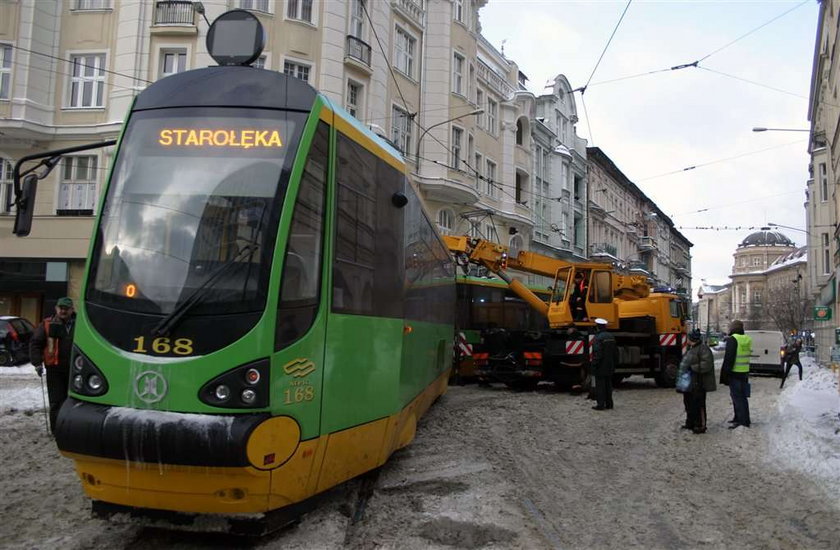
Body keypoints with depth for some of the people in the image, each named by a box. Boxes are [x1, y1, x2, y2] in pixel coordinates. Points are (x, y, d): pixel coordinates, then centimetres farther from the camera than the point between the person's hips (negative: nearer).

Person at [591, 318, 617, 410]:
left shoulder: (598, 338, -17)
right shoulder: (611, 336, 9)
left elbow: (597, 354, -22)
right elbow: (616, 352, 14)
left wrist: (594, 366, -17)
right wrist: (614, 364, 20)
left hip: (601, 368, -8)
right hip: (610, 367, 8)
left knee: (600, 386, -3)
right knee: (608, 385, 15)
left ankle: (600, 404, -2)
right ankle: (609, 403, 21)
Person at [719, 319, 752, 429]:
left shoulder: (732, 339, -15)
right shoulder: (748, 340, 10)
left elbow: (728, 359, -18)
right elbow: (747, 355, 16)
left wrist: (725, 375, -13)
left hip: (735, 373, -8)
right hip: (745, 372, 8)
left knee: (737, 397, -5)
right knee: (742, 396, 17)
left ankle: (743, 421, -7)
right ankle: (739, 417, 28)